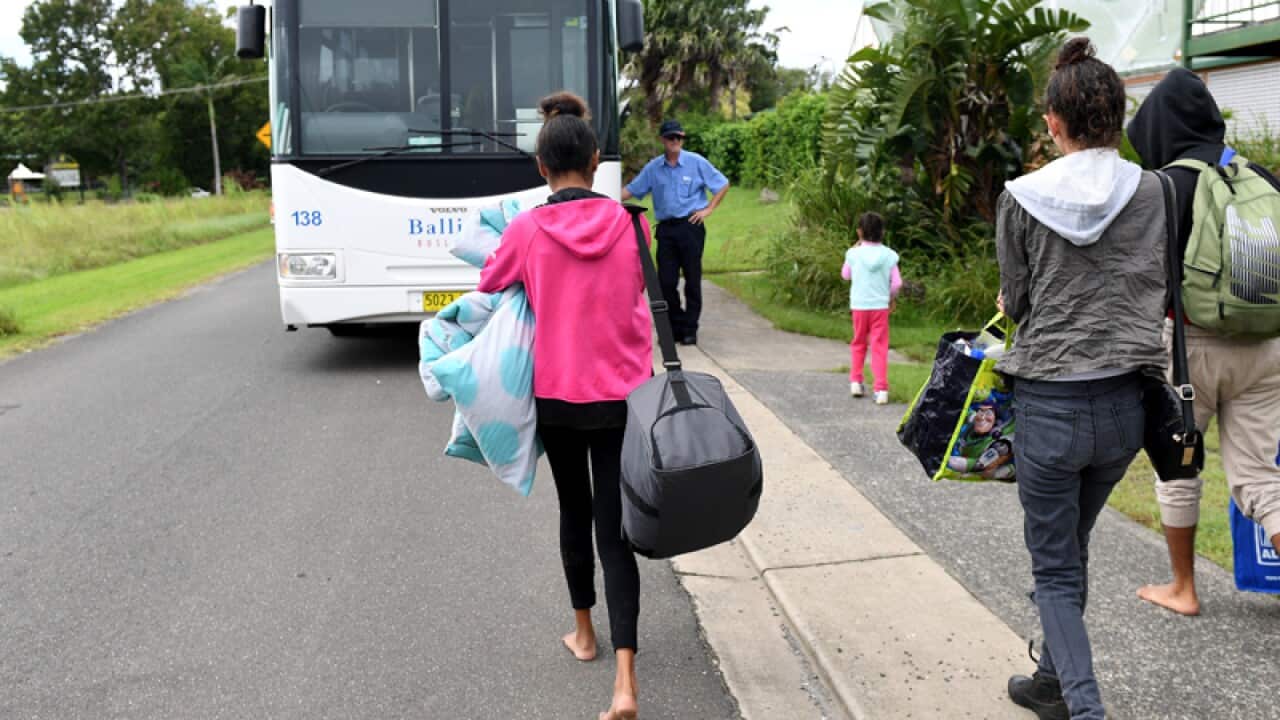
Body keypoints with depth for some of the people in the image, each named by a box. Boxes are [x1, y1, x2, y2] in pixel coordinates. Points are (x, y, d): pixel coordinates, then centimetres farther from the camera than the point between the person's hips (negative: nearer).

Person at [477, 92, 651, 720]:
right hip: (621, 395, 0)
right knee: (615, 531, 1)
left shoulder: (526, 230, -8)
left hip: (556, 397, 0)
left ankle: (583, 632, 37)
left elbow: (489, 285, 8)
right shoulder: (627, 224, -5)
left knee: (574, 511, 21)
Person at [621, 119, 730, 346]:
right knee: (666, 281, 1)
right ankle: (675, 326, 15)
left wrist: (708, 209, -1)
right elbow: (632, 190, 12)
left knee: (692, 280, -1)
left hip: (690, 225, -3)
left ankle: (690, 329, 8)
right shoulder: (653, 168, 9)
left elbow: (723, 185, 7)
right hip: (666, 227, 3)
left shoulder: (696, 162, 1)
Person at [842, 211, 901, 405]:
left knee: (858, 344, 19)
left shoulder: (854, 253, -6)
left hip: (859, 305, 1)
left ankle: (855, 381, 20)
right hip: (880, 306, -1)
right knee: (879, 347, 1)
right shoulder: (888, 255, -6)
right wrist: (891, 299, 12)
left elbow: (845, 275, 11)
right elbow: (897, 282, -6)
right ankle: (881, 390, -4)